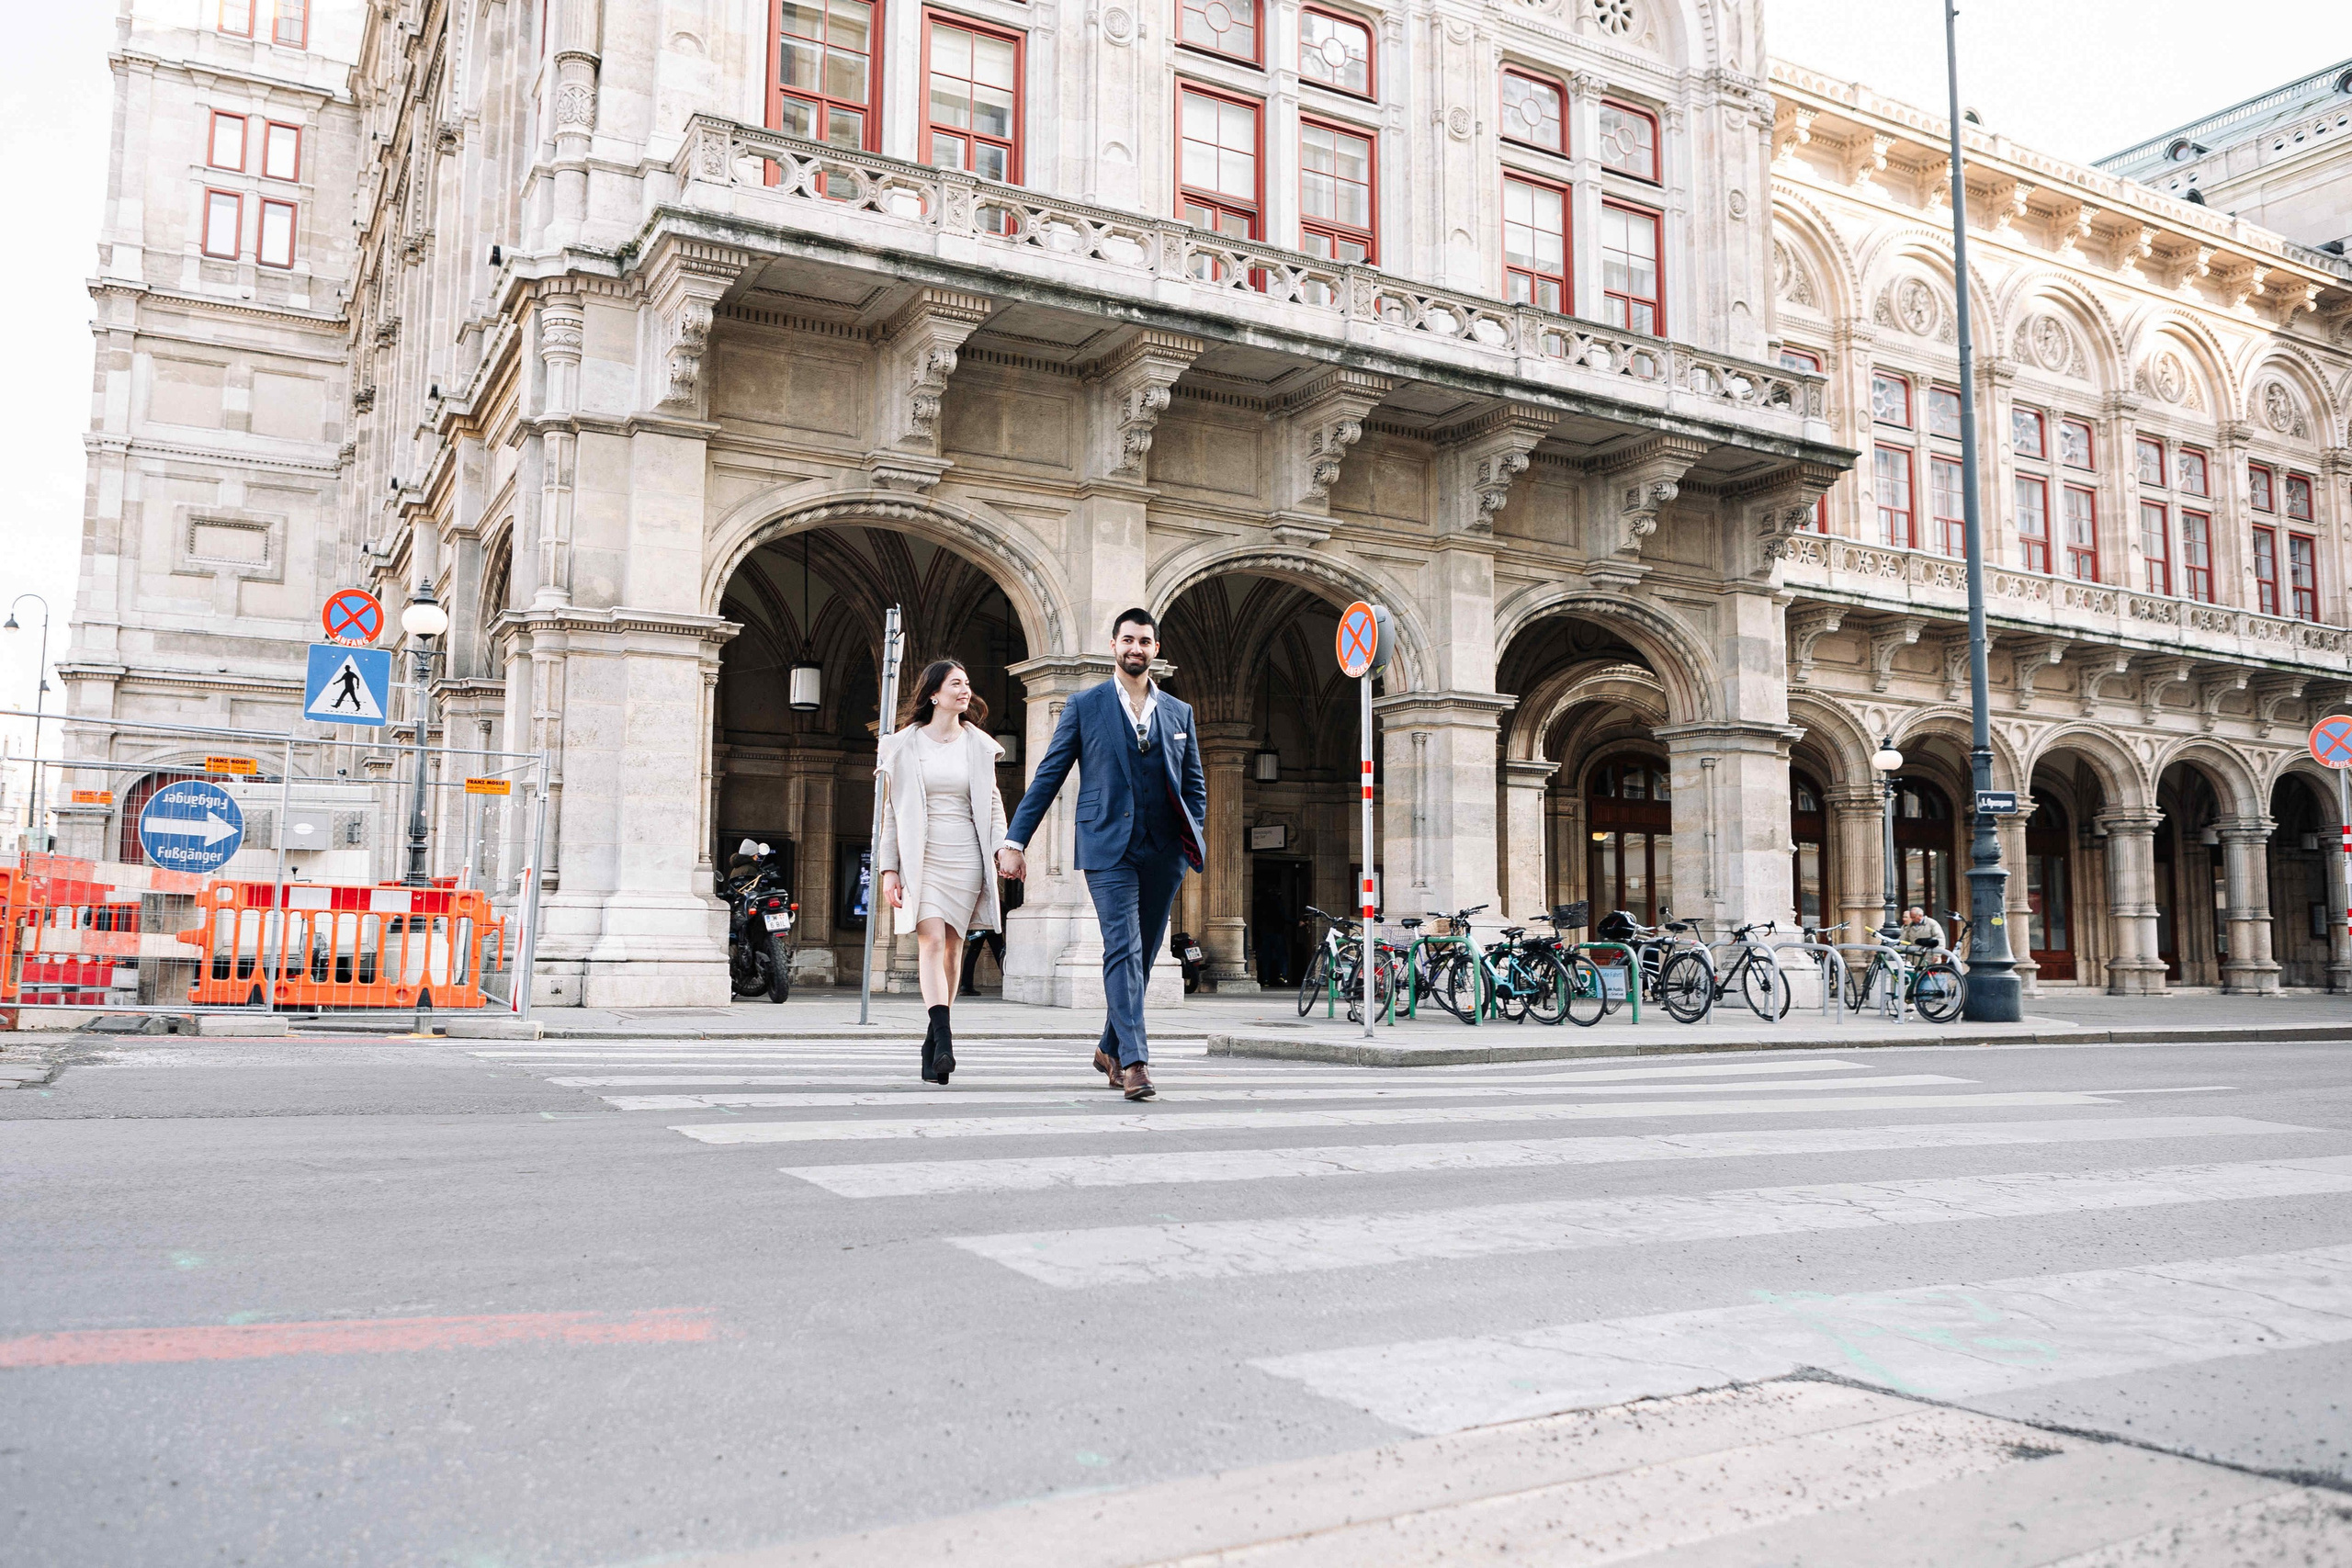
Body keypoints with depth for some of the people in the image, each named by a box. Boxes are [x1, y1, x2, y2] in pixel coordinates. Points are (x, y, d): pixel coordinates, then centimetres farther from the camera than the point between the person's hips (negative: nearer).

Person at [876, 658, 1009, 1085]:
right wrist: (889, 868, -1)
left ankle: (933, 1043, 15)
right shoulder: (904, 744, 4)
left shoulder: (979, 745, 10)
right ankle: (944, 1041, -22)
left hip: (965, 857, 2)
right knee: (931, 941, -15)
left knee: (952, 946, 4)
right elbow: (892, 810, 5)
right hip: (921, 857, -2)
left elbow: (993, 805, 13)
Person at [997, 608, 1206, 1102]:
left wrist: (1192, 839, 3)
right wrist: (1015, 841, -1)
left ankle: (1110, 1049, 25)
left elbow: (1195, 786, 18)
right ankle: (1134, 1061, -16)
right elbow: (1048, 777, 4)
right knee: (1123, 949, -14)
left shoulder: (1179, 713, 14)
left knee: (1143, 955, 9)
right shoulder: (1085, 706, 6)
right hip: (1108, 847, -3)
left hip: (1163, 852, 4)